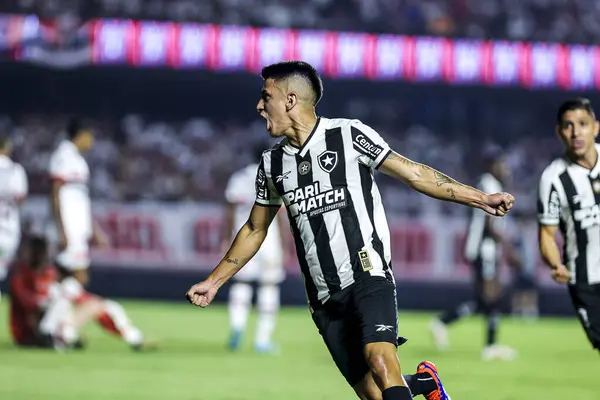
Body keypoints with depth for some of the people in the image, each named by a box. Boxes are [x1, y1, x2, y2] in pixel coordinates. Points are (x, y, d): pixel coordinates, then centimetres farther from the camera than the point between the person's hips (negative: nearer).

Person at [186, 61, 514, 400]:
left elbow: (414, 174, -3)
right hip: (325, 298, 5)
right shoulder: (272, 164, 12)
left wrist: (481, 199, -8)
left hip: (369, 276, -5)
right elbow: (255, 230, 24)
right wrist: (214, 281, 24)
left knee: (380, 359, -30)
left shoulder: (349, 135, -3)